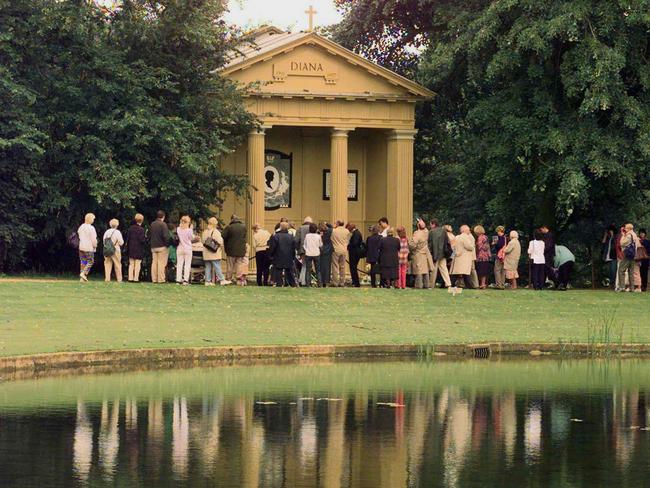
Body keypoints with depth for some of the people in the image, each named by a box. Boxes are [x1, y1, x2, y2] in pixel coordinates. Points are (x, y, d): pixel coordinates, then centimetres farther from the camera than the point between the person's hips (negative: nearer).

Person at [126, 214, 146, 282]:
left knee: (131, 264, 10)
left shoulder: (131, 228, 2)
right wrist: (145, 237, 4)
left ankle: (130, 278, 9)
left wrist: (127, 248, 14)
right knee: (137, 264, 1)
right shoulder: (141, 229, -14)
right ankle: (136, 278, -2)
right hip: (139, 250, -5)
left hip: (131, 249, 5)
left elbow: (127, 238, 5)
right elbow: (142, 240, -18)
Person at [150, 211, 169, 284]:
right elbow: (165, 236, -16)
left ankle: (154, 279, 9)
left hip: (153, 247, 6)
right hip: (162, 247, -6)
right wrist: (167, 244, -5)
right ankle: (161, 279, -8)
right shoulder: (163, 224, -11)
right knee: (162, 263, -5)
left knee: (154, 263, 9)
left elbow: (149, 236, 16)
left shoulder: (152, 224, 10)